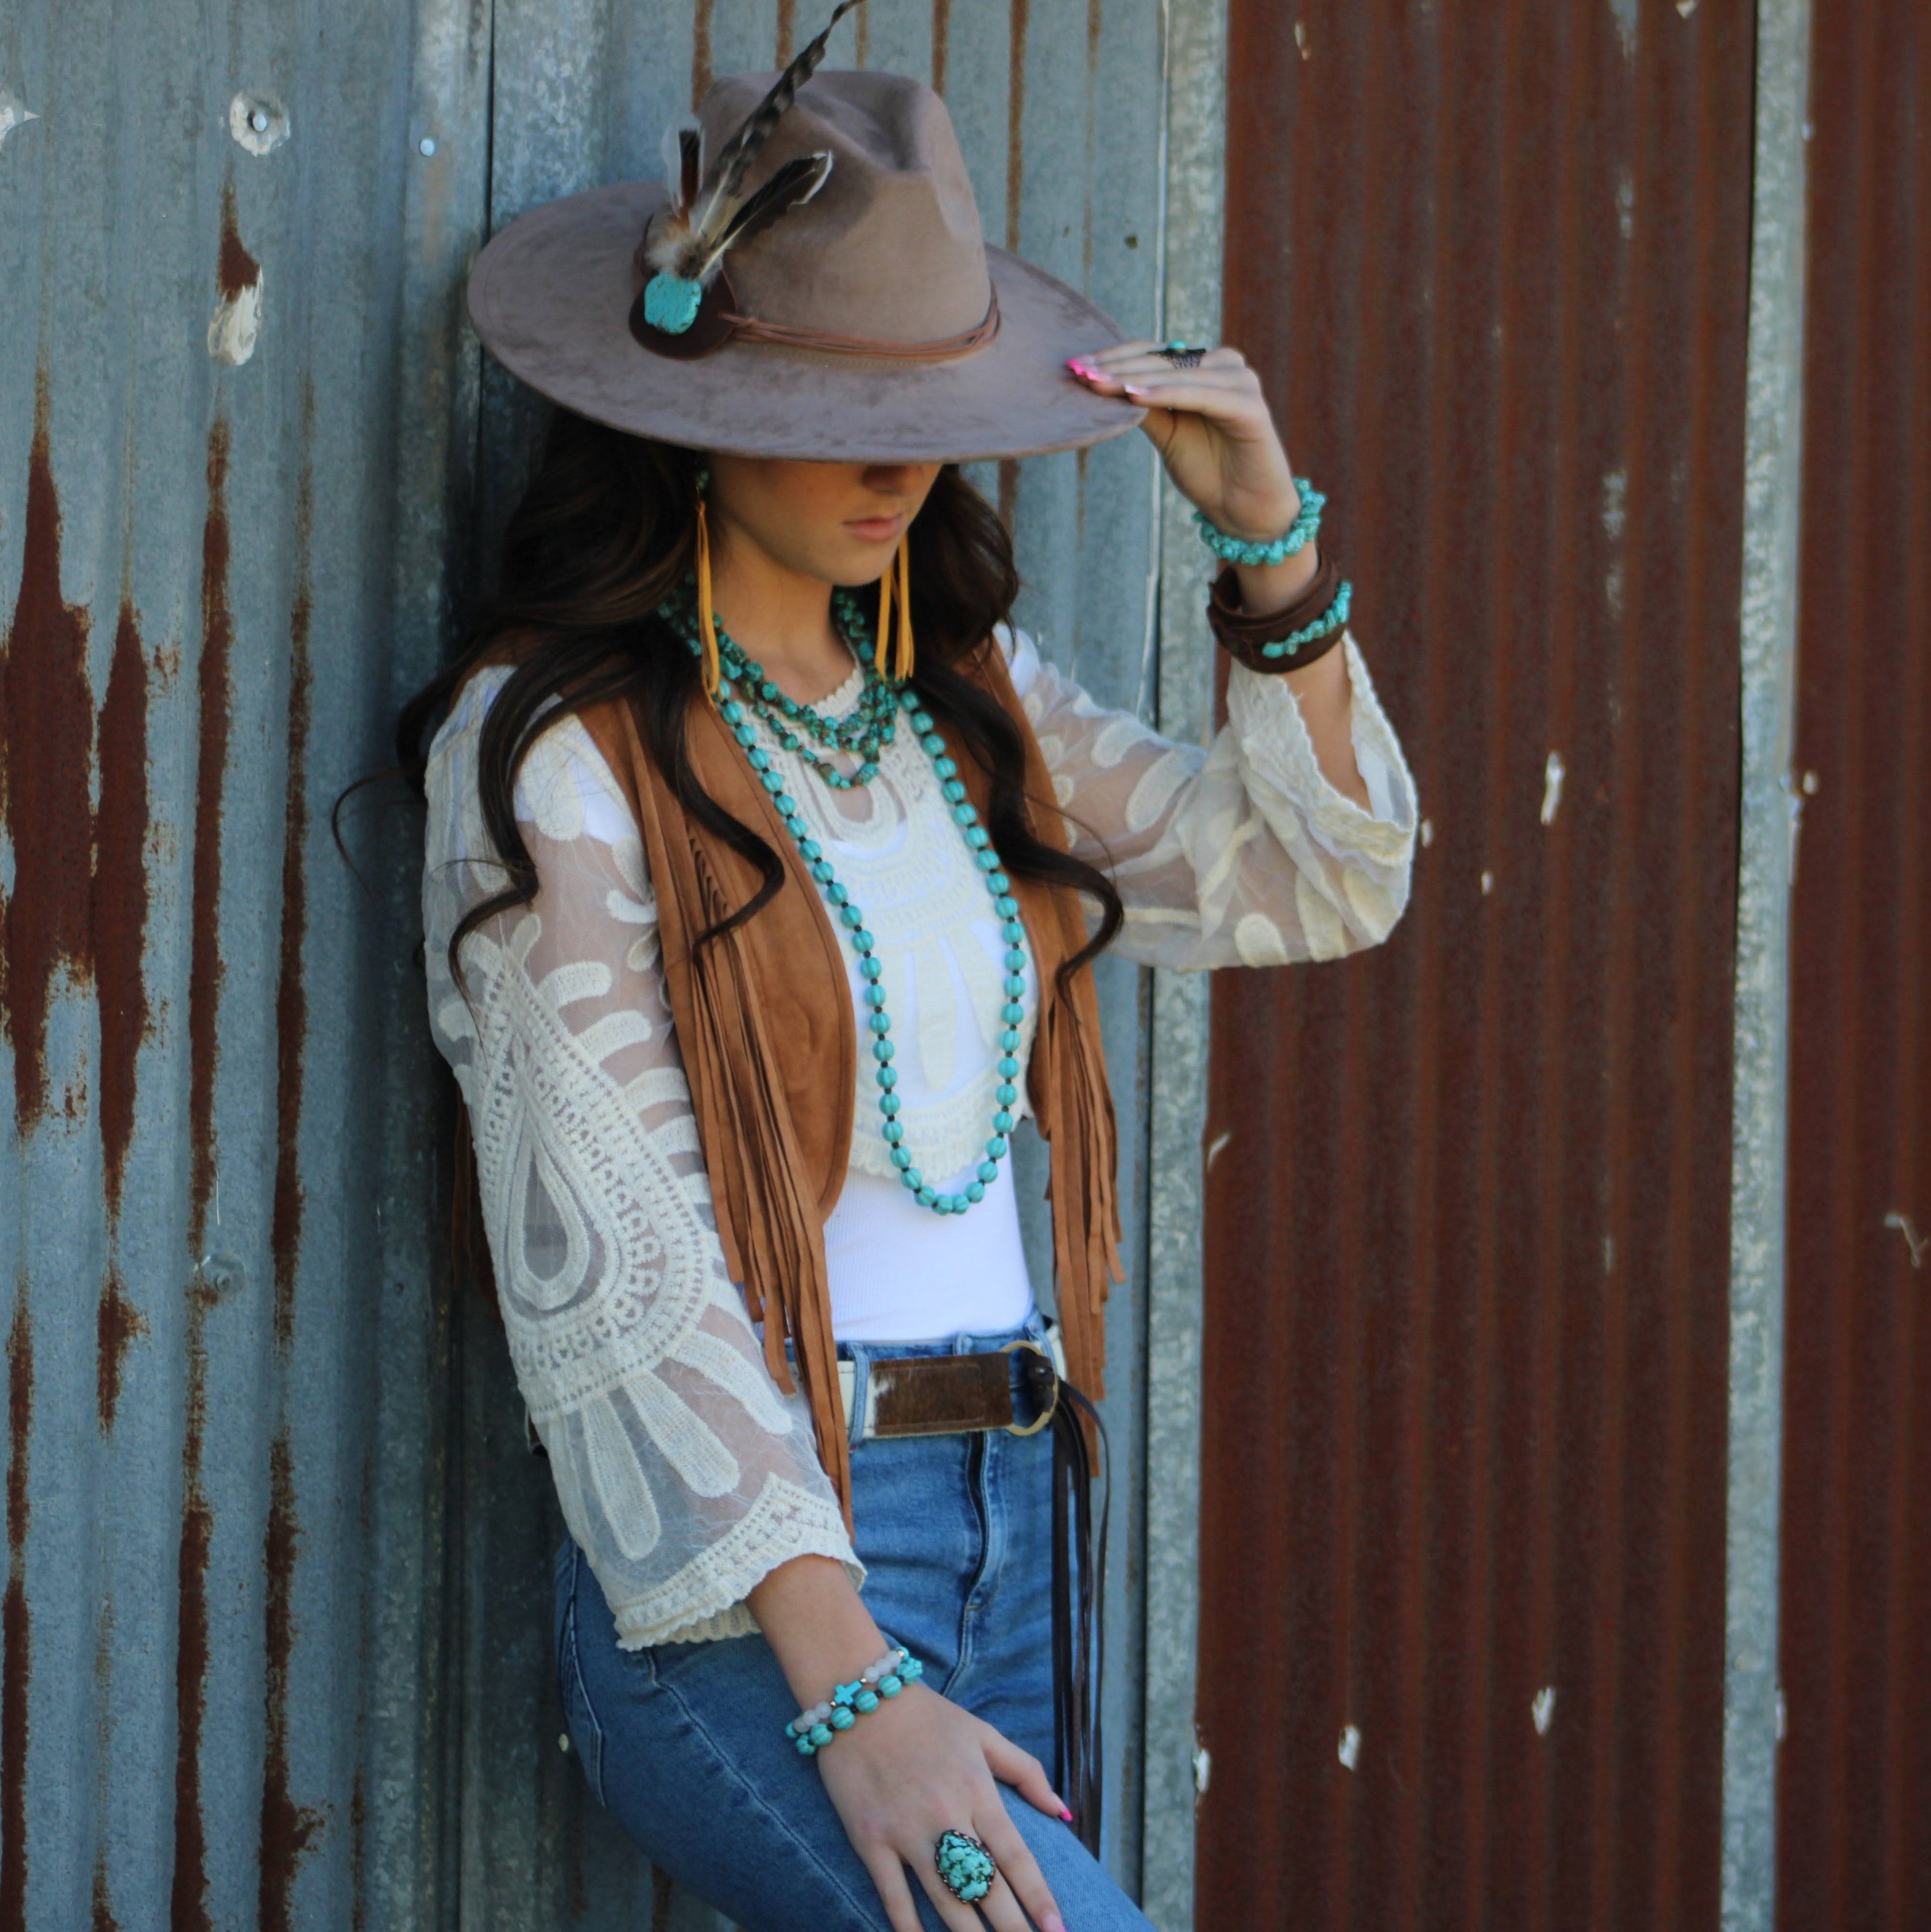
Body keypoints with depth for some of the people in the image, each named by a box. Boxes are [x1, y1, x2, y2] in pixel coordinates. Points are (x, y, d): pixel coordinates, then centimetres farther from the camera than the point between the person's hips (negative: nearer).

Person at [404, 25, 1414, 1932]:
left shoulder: (971, 700, 14)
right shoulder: (558, 753, -7)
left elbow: (1319, 884, 19)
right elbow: (616, 1258, -14)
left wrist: (1268, 537, 4)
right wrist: (847, 1692, -21)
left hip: (1005, 1536, 7)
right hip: (740, 1578, -7)